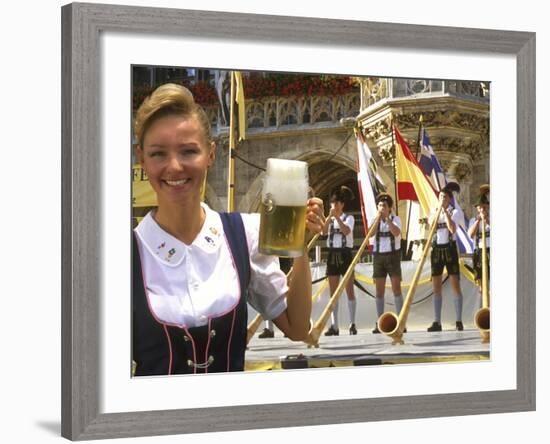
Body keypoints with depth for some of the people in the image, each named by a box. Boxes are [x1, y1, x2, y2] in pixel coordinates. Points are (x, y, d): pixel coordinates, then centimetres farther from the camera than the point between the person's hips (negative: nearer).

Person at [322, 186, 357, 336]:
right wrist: (330, 216, -16)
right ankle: (334, 326, 3)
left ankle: (352, 324, -3)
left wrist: (337, 217, -21)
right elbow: (324, 231, -8)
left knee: (349, 291, -5)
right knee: (333, 292, 2)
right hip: (332, 255, 4)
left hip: (345, 254, -4)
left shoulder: (349, 218, 2)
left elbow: (346, 231, -18)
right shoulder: (329, 219, 12)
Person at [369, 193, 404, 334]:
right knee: (379, 290, 0)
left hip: (393, 255, -3)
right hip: (378, 256, 3)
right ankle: (379, 323, 2)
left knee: (396, 288, -8)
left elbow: (396, 233, -18)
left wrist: (387, 218, -19)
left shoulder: (396, 219, 2)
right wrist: (378, 217, -14)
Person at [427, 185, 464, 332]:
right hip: (436, 249, 3)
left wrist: (445, 211, -13)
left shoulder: (454, 212, 2)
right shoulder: (433, 214, 13)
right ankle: (437, 322, 1)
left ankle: (459, 321, -6)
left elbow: (452, 229, -15)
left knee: (455, 285, -7)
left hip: (450, 249, -3)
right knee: (436, 287, 0)